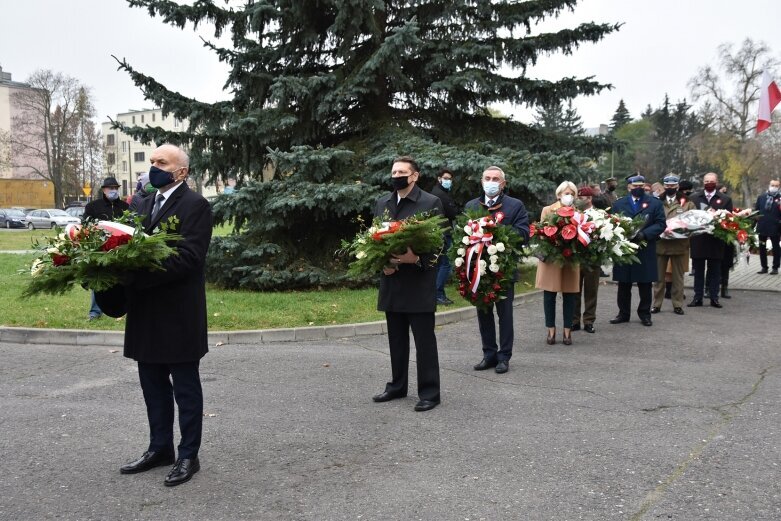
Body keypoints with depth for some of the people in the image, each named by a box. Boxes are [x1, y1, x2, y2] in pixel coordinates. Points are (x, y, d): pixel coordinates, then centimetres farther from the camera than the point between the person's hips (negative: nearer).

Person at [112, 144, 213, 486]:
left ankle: (188, 455, 15)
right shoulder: (144, 205, 16)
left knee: (185, 389, 4)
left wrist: (137, 276, -26)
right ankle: (160, 448, 30)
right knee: (153, 386, 16)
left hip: (178, 314, -8)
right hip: (147, 313, 8)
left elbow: (188, 257, -21)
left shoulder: (195, 205, -10)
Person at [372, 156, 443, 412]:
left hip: (419, 282, -5)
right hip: (391, 282, 5)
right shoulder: (382, 202, 11)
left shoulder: (431, 202, -5)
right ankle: (397, 386, 27)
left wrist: (417, 259, -23)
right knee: (396, 339, 15)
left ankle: (429, 392, 8)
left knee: (424, 340, 0)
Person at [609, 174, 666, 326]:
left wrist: (644, 234, -17)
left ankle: (644, 314, 16)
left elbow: (661, 224, -3)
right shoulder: (619, 204, 10)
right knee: (624, 284, 7)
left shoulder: (655, 203, 4)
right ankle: (623, 313, 16)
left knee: (645, 284, 5)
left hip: (645, 251, -1)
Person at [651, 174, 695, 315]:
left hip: (679, 244, 0)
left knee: (678, 277, 6)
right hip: (660, 244, 0)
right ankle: (656, 304, 10)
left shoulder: (687, 203, 7)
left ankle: (678, 305, 13)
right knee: (658, 276, 4)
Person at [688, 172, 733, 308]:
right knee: (698, 270, 6)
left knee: (715, 270, 5)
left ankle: (714, 298, 11)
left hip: (716, 240, -1)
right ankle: (697, 298, 11)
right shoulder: (694, 197, 8)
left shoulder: (725, 199, 6)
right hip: (698, 239, 1)